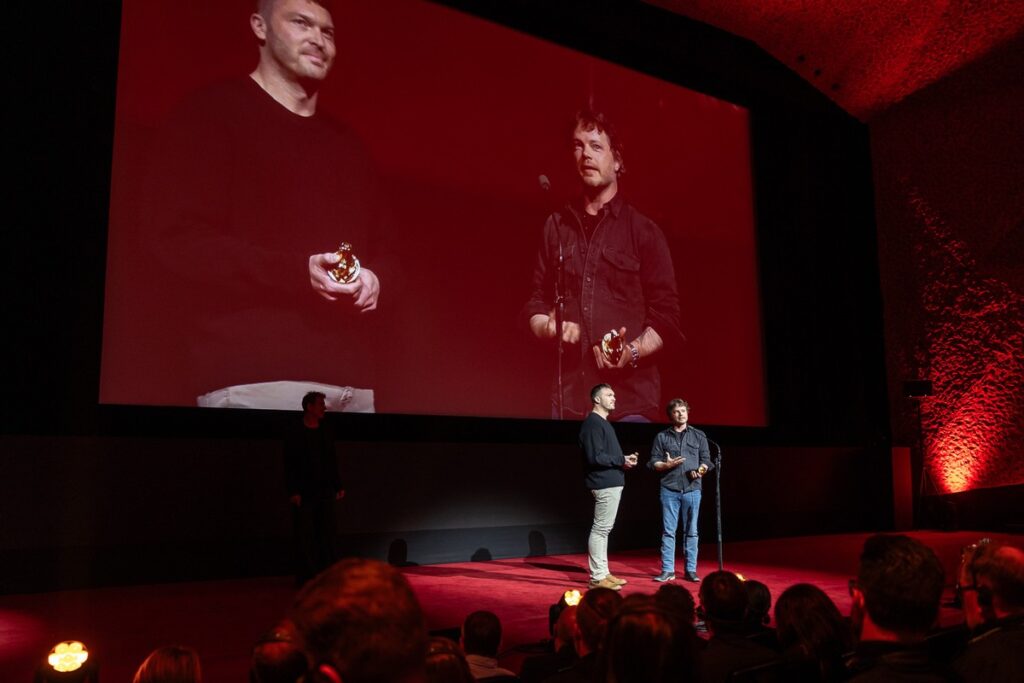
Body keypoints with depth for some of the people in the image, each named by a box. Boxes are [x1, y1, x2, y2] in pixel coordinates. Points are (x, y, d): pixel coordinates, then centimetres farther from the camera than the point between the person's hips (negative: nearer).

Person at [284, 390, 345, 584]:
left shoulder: (326, 431, 10)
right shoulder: (296, 433, -5)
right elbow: (289, 465, -7)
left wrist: (338, 485, 10)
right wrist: (293, 491, -14)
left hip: (325, 490, 5)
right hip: (304, 493, -5)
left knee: (329, 533, 5)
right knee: (305, 536, -1)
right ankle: (306, 577, 6)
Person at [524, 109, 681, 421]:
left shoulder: (644, 231, 4)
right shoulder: (556, 227, 12)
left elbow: (666, 315, 1)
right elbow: (537, 302, 17)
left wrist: (632, 352, -16)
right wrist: (549, 328, -4)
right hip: (569, 394, 2)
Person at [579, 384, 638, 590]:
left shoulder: (603, 423, 19)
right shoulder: (592, 423, -14)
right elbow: (595, 457, -22)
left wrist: (625, 459, 6)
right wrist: (621, 460, -15)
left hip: (612, 483, 11)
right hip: (605, 484, -11)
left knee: (603, 530, 14)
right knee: (600, 530, -6)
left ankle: (603, 573, 21)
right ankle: (597, 577, -1)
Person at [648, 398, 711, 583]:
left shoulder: (699, 436, 11)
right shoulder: (662, 437, 8)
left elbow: (706, 459, 8)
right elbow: (653, 462, 5)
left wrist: (701, 470, -11)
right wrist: (666, 465, -14)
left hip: (692, 489, 1)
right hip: (669, 489, -1)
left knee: (691, 531, 5)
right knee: (668, 531, 1)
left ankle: (691, 570, 12)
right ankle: (667, 570, 7)